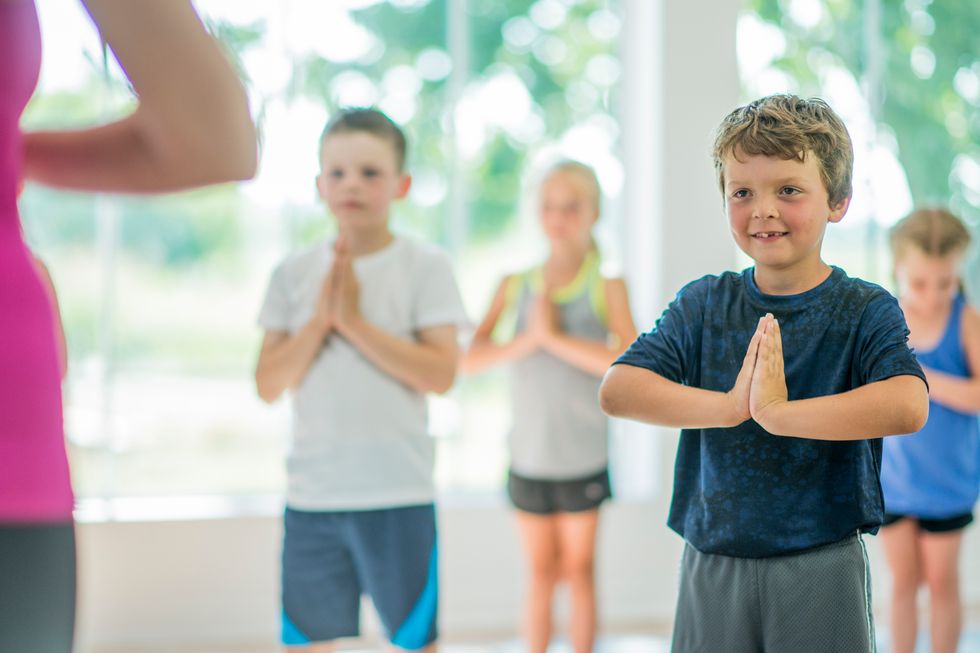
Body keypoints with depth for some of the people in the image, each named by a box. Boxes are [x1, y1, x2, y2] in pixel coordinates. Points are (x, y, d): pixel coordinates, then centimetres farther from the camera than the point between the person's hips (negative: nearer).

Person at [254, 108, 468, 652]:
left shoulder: (425, 267, -1)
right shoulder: (296, 274, 7)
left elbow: (441, 373, -11)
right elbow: (269, 384, 2)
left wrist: (354, 321, -14)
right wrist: (319, 321, -11)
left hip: (399, 493, -3)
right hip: (312, 496, 3)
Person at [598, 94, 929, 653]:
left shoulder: (865, 310, -5)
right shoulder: (704, 304, 4)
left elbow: (908, 406, -25)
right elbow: (616, 391, -10)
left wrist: (778, 411, -27)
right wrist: (730, 405, -23)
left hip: (821, 570, -2)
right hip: (713, 565, 2)